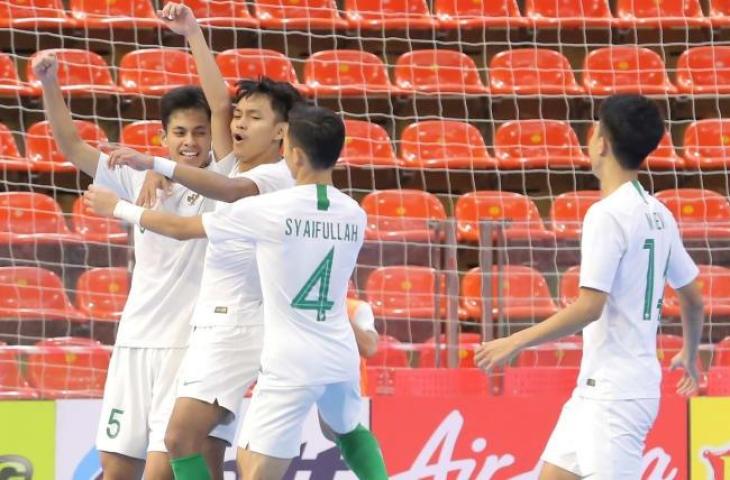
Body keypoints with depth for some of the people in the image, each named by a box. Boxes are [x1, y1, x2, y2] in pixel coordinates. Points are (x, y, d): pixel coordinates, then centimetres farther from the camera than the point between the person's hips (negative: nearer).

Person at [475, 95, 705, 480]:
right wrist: (689, 355, 35)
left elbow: (588, 308, -21)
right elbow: (694, 300, 18)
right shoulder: (658, 215, 10)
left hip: (614, 392, -9)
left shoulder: (607, 214, -15)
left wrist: (515, 342, -14)